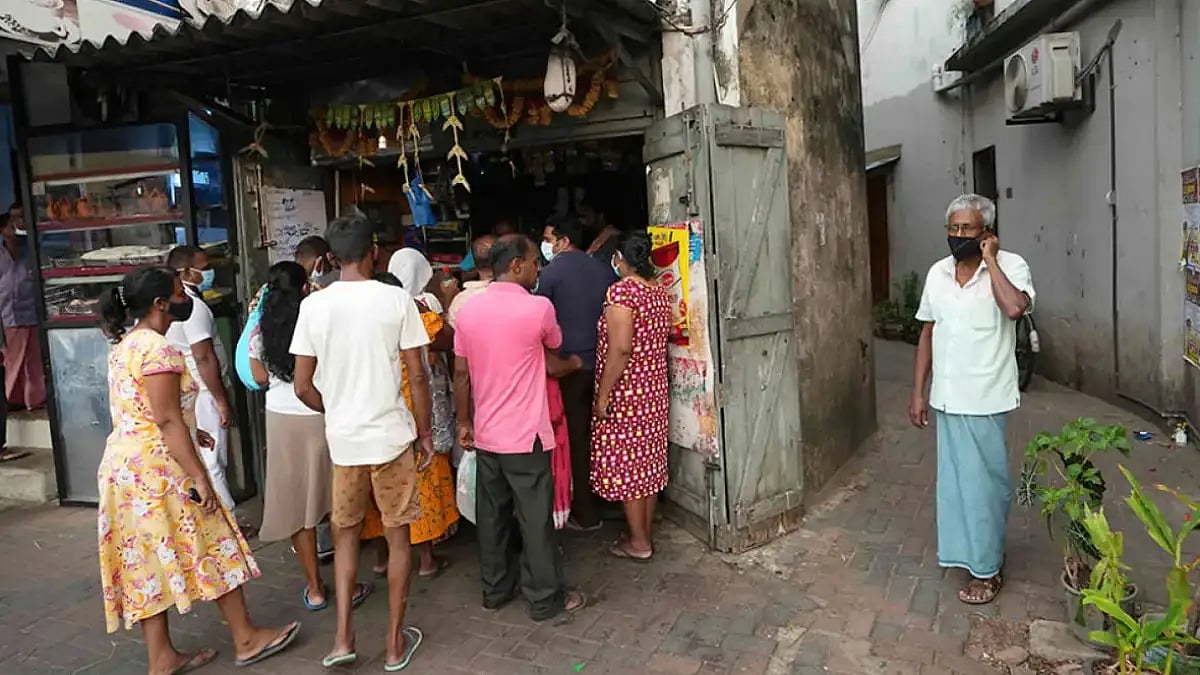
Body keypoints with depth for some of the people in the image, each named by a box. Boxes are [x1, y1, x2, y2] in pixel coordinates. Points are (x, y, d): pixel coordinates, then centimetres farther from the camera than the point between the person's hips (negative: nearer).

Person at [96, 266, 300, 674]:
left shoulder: (123, 346, 12)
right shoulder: (159, 350, -18)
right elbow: (166, 421, -22)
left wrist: (188, 433, 25)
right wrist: (200, 477, -21)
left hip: (123, 464, 9)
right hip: (157, 467, -9)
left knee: (149, 561, 13)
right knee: (211, 549, 3)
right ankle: (246, 639, 15)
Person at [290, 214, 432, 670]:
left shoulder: (313, 305, -3)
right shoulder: (397, 299, -9)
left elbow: (303, 386, 0)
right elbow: (417, 377, -9)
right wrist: (425, 433, 3)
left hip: (343, 440, 2)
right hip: (393, 436, -2)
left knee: (345, 534, 21)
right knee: (398, 537, 12)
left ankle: (343, 639, 20)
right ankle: (396, 643, 22)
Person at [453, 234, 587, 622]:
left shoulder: (468, 310, 2)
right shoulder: (538, 307, -14)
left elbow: (461, 375, 6)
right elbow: (554, 346, 7)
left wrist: (464, 423, 14)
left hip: (485, 434, 6)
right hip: (525, 434, -6)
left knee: (492, 515, 15)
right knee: (535, 519, 4)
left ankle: (495, 590, 27)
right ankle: (545, 599, 14)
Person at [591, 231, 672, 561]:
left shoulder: (621, 290, -18)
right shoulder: (660, 290, 7)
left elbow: (620, 349, -23)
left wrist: (602, 396, -18)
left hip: (625, 392, -8)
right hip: (655, 389, 8)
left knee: (625, 463, 3)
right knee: (649, 461, 15)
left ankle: (638, 543, 12)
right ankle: (646, 533, 26)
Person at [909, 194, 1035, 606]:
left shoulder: (1010, 266, -10)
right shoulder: (937, 273, 5)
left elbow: (1015, 308, -32)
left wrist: (990, 261, -20)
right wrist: (918, 392, 7)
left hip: (986, 399, -5)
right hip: (947, 398, 5)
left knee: (984, 481, 5)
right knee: (956, 479, 16)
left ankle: (986, 568, 21)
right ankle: (974, 553, 35)